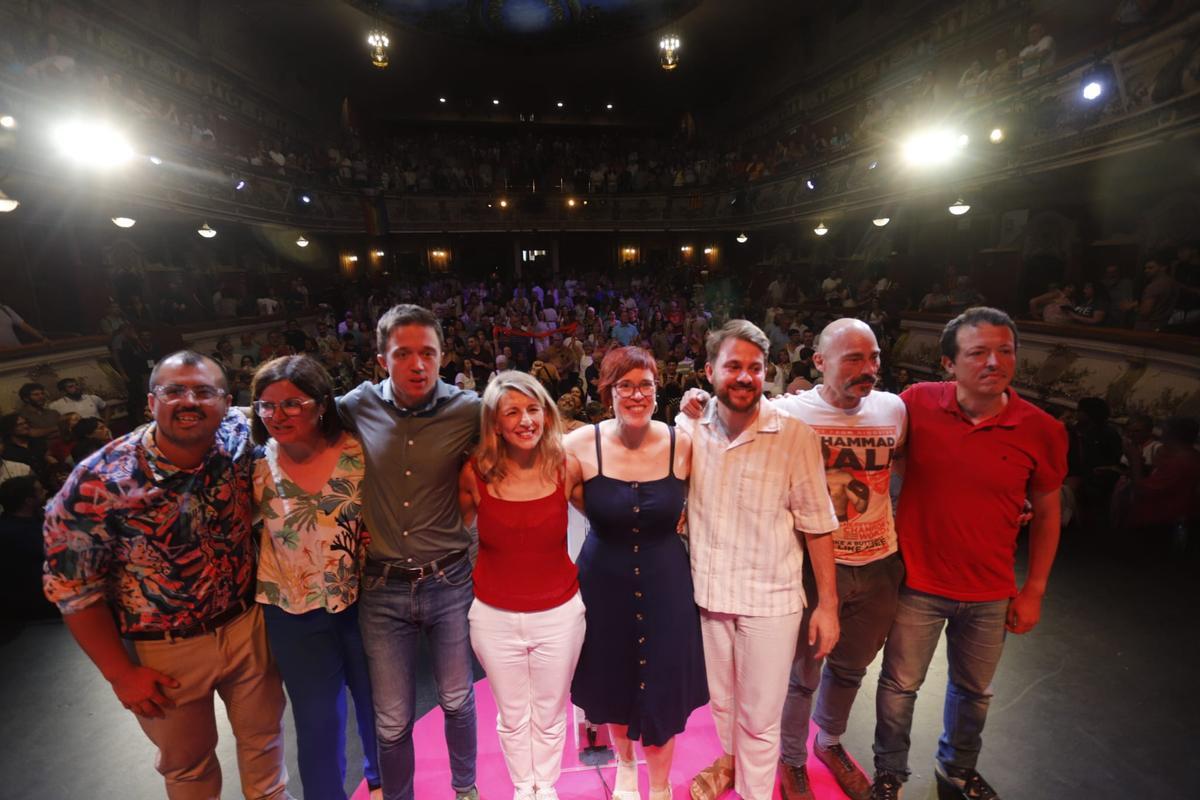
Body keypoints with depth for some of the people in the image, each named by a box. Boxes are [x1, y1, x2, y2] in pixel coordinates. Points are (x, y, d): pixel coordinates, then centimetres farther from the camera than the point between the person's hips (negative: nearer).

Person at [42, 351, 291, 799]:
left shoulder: (241, 437, -16)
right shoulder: (99, 482, -22)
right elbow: (72, 586, -12)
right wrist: (120, 674, -8)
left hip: (247, 625, 3)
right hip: (162, 650, -2)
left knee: (263, 735, 23)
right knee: (187, 762, 22)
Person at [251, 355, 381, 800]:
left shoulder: (358, 454, -13)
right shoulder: (256, 467, -11)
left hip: (362, 601, 1)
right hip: (293, 613, 0)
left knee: (376, 701, 21)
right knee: (317, 720, 13)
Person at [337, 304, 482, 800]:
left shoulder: (468, 411, -13)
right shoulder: (358, 406, -7)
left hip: (449, 582, 0)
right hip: (382, 589, 1)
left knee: (457, 699, 21)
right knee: (392, 721, 15)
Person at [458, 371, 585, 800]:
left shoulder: (565, 467, -15)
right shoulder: (476, 473, -13)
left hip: (558, 614, 0)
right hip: (494, 616, 1)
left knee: (550, 714, 22)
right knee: (512, 716, 23)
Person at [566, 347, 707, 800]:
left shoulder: (682, 445, -12)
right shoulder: (582, 445, -15)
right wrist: (605, 518, -4)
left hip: (665, 584, 0)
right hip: (604, 584, 1)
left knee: (662, 690, 12)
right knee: (611, 684, 20)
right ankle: (624, 763, 54)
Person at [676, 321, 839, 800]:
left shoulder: (795, 436, -16)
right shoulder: (688, 427, -6)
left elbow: (817, 523, -9)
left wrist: (828, 603, -7)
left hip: (770, 599, -3)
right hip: (706, 591, 4)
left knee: (760, 718, 13)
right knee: (720, 699, 26)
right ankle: (731, 760, 56)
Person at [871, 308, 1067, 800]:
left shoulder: (1043, 431, -11)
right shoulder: (916, 403, -15)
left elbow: (1046, 513, 2)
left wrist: (1033, 591, 3)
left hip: (989, 594, 2)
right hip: (918, 581, -2)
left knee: (973, 691, 24)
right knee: (899, 684, 15)